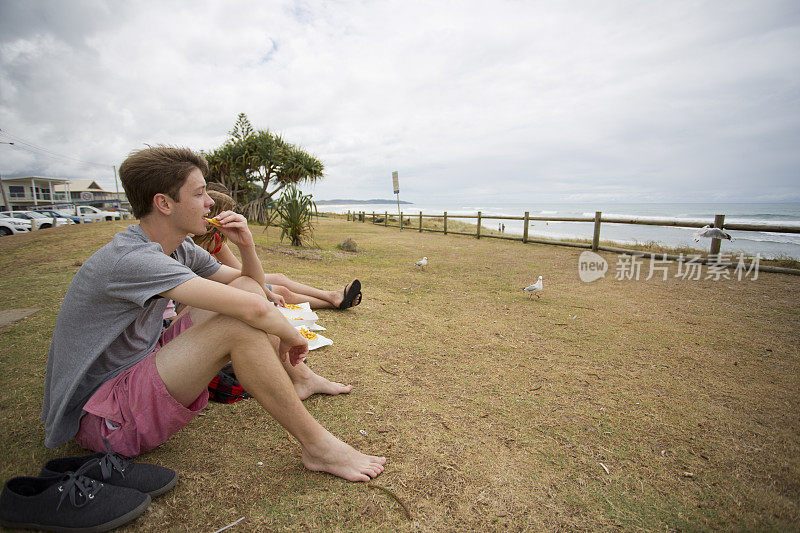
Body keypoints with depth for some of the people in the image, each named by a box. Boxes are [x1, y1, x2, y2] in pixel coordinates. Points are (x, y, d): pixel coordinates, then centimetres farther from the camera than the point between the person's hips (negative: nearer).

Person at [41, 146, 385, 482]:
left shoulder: (180, 249, 1)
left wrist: (246, 245, -9)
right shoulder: (131, 259, -29)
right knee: (238, 325, -33)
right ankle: (318, 447, -20)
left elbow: (251, 285, 9)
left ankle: (299, 378, 8)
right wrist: (290, 336, -20)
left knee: (245, 286, -3)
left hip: (142, 364, 9)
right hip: (98, 417, -9)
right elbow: (252, 309, -40)